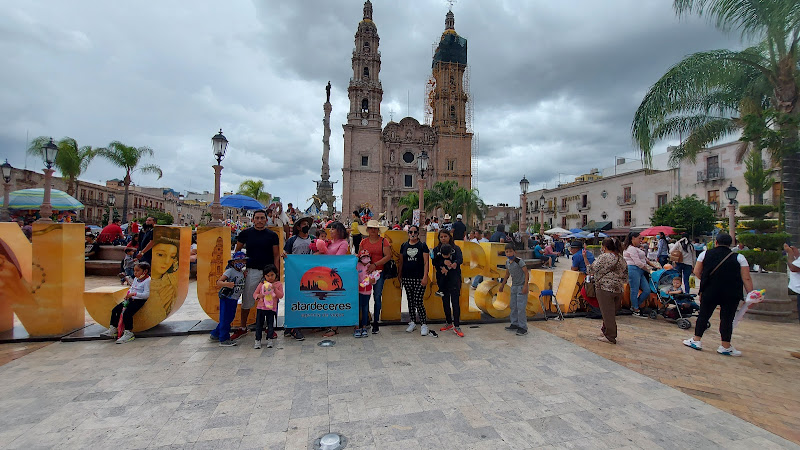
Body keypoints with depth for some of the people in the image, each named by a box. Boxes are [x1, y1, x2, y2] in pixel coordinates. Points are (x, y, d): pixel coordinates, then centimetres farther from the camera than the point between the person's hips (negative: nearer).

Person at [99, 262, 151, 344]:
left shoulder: (147, 281, -13)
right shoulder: (135, 279, 16)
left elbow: (146, 294, -20)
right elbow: (131, 289, 24)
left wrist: (134, 294, -23)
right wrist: (128, 294, 3)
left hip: (139, 301, -10)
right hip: (131, 299, 10)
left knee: (127, 313, -24)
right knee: (115, 310, 4)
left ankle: (128, 333, -15)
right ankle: (112, 329, 15)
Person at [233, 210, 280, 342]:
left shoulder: (272, 235, 2)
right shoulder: (245, 233, 3)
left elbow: (276, 256, 2)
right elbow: (237, 252, 10)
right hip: (251, 271, 0)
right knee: (246, 301, 7)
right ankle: (243, 328, 23)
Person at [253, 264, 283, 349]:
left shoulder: (279, 284, 0)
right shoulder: (261, 284, 4)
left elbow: (281, 296, -7)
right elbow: (255, 293, 6)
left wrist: (275, 289, -20)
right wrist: (258, 296, -16)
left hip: (271, 308, -1)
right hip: (261, 307, 2)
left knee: (270, 324, 5)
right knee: (259, 324, 6)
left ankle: (269, 340, 20)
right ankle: (257, 340, 16)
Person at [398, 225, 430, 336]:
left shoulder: (423, 245, 0)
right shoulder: (404, 246, 9)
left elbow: (426, 262, -4)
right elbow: (401, 262, 14)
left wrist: (425, 277, -11)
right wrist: (399, 275, 10)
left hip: (419, 278, -4)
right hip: (407, 278, 4)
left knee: (418, 302, -7)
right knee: (410, 301, 11)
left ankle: (423, 324, 5)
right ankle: (412, 322, 24)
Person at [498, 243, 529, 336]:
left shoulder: (519, 261, -17)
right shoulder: (508, 263, 5)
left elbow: (526, 273, -16)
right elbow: (507, 274, 19)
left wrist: (525, 286, -22)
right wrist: (502, 285, 25)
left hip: (521, 286, -8)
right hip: (514, 286, 8)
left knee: (521, 307, -7)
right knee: (513, 306, 13)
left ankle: (523, 327, 1)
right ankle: (515, 324, 25)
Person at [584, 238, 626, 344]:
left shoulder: (603, 257, -11)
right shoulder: (621, 259, 13)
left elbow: (591, 270, -11)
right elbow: (625, 275, 18)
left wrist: (585, 257, -6)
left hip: (605, 288, -8)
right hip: (618, 289, 8)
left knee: (607, 312, -1)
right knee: (612, 312, 17)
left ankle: (610, 336, 4)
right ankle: (606, 330, 29)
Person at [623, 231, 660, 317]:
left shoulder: (636, 248, 23)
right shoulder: (631, 249, -11)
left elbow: (644, 259, 26)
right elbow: (638, 263, -15)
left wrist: (653, 265, 14)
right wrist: (649, 270, -5)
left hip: (640, 271, 10)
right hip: (633, 270, -10)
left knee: (647, 290, 6)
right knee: (635, 290, -2)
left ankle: (634, 306, 18)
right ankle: (636, 311, 7)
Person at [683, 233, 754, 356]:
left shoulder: (705, 254, 2)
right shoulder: (739, 257, 1)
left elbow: (697, 272, 2)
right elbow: (746, 278, -4)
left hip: (709, 291, 0)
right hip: (731, 294, 0)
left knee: (703, 315, 8)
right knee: (727, 318, 5)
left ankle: (696, 340, 12)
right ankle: (725, 346, 11)